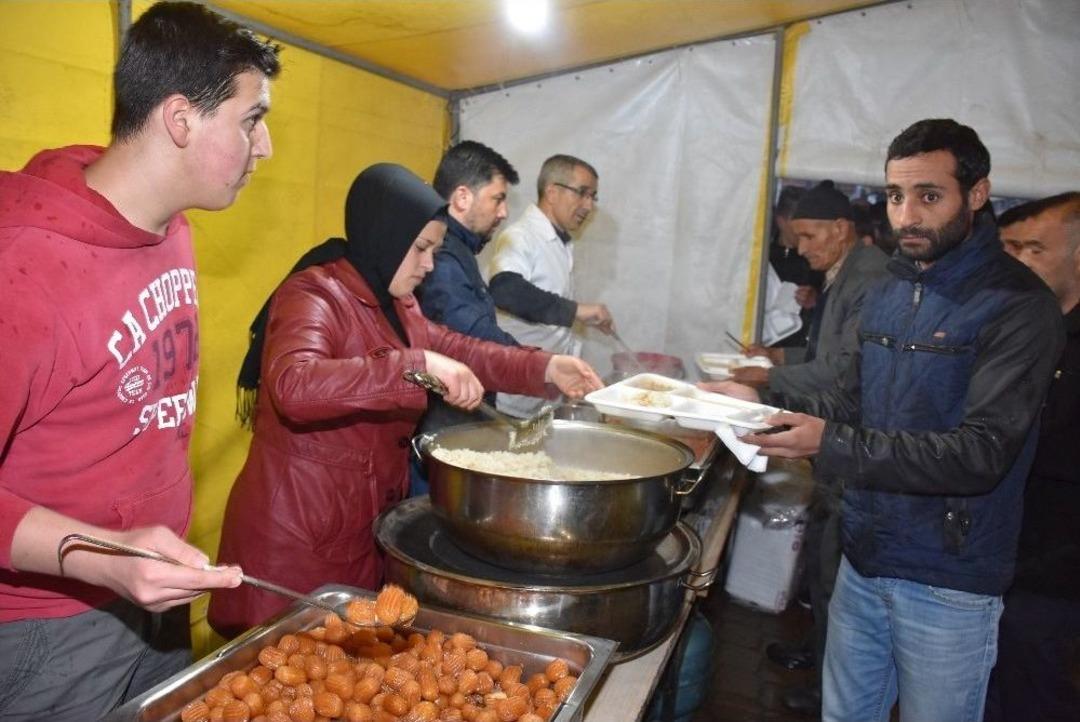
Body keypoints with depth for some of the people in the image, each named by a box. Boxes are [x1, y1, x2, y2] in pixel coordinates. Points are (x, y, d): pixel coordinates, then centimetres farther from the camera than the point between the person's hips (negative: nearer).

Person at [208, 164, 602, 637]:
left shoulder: (390, 302, 10)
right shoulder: (313, 295, -18)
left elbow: (452, 348, 14)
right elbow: (293, 386, -35)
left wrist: (544, 367, 0)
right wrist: (418, 365, -39)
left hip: (364, 520, 8)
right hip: (299, 528, -8)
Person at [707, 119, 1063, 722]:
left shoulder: (1018, 306, -16)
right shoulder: (890, 292, 7)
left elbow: (983, 452, -23)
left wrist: (832, 444, -30)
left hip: (948, 586, -6)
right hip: (863, 560, 6)